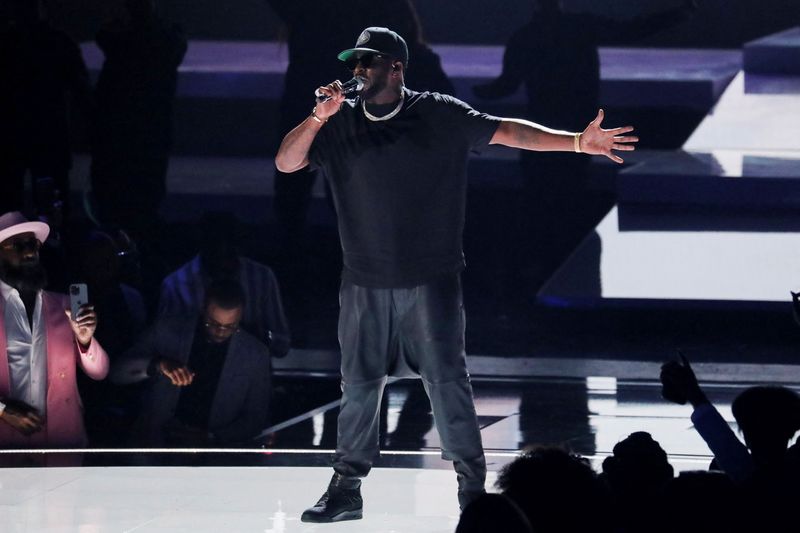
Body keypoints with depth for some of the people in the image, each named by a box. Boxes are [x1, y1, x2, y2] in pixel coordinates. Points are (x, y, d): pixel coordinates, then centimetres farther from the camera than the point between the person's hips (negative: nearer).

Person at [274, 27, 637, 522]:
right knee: (359, 385, 6)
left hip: (431, 281, -3)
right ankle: (346, 489, 14)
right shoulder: (340, 125, 5)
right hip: (365, 282, 3)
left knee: (448, 382, -3)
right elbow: (286, 163, 0)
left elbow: (505, 131, -4)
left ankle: (472, 487, 4)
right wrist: (320, 116, -15)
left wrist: (577, 141, -12)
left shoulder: (441, 116, -2)